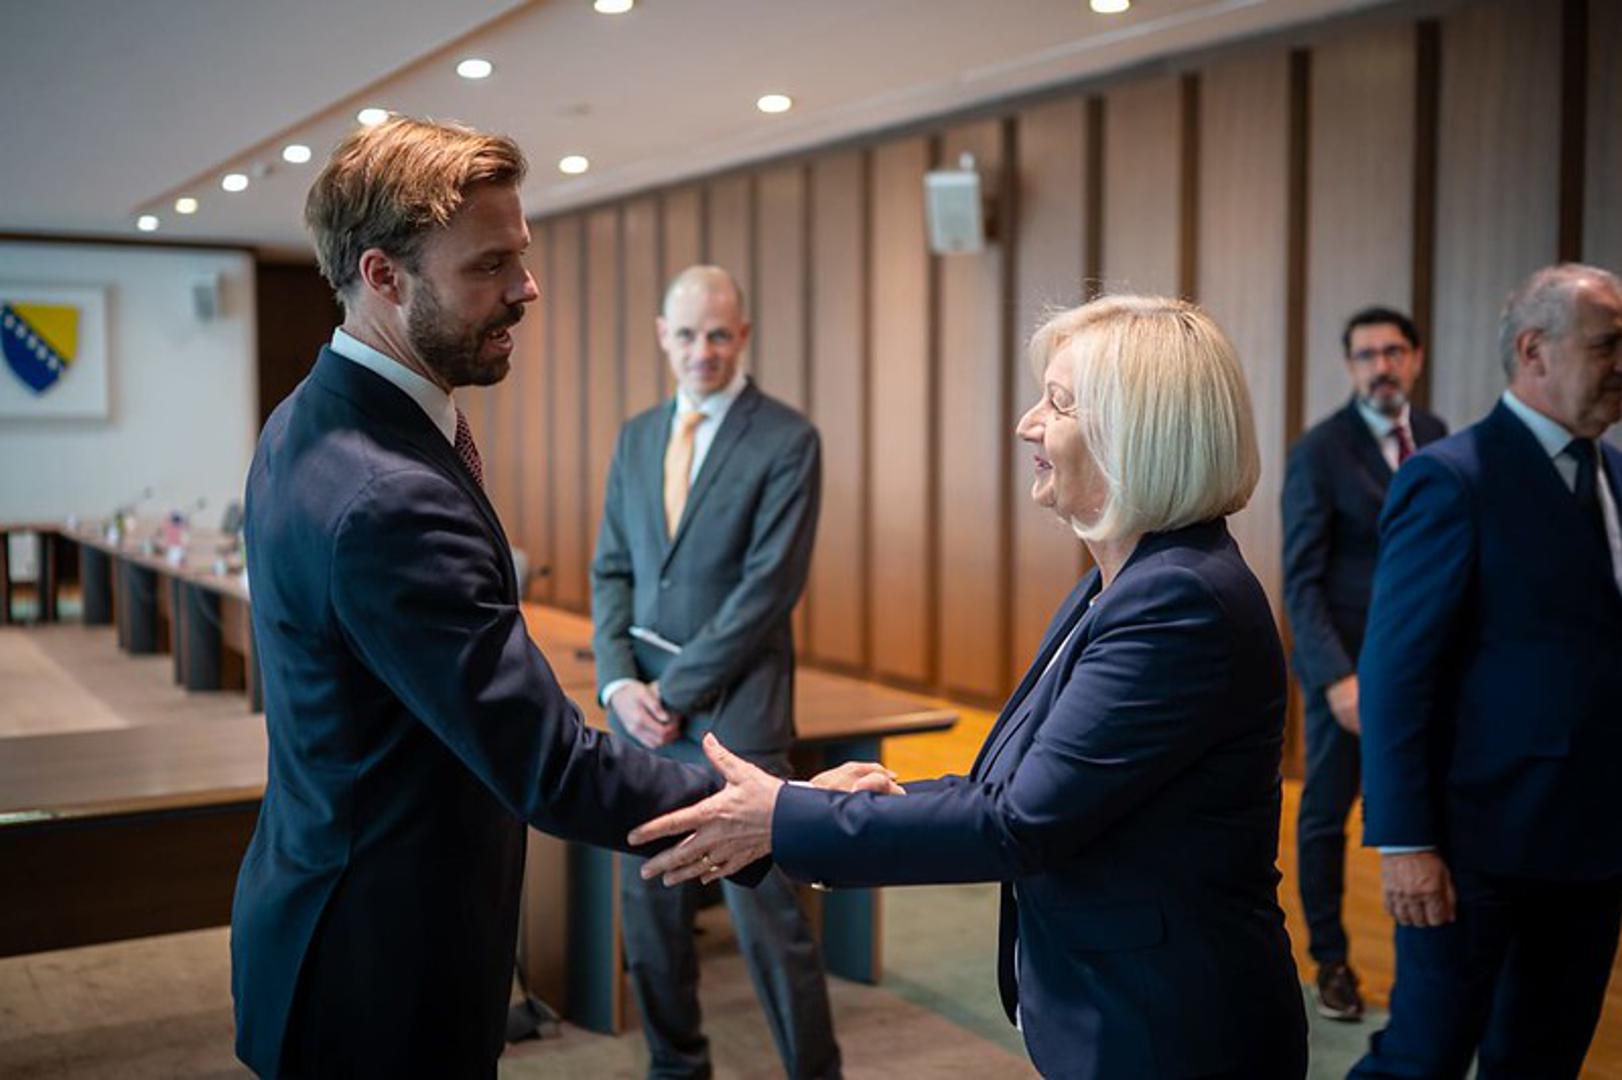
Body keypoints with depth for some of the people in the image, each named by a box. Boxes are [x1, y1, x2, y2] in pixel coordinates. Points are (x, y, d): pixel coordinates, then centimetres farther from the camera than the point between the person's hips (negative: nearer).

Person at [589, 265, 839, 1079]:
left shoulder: (787, 440, -7)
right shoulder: (637, 436, 12)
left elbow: (769, 586, -13)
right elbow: (612, 570, 11)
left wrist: (677, 689, -13)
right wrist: (619, 682, -4)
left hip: (735, 707, -5)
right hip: (644, 706, 6)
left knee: (767, 915, -2)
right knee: (650, 907, 12)